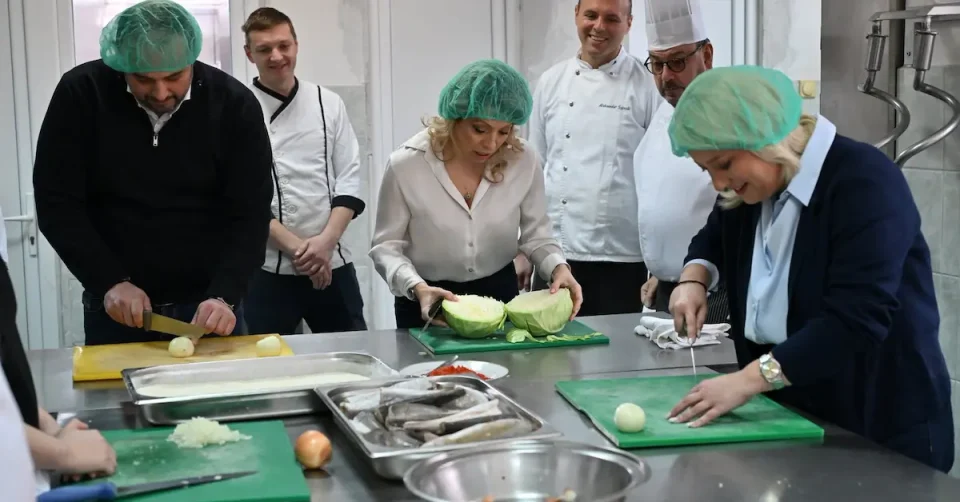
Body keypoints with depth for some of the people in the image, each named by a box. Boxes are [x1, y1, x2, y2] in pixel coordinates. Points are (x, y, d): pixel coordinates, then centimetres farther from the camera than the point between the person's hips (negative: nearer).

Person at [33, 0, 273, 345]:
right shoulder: (80, 95, -9)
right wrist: (109, 282, -17)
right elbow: (56, 203, -7)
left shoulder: (234, 105, -9)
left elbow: (250, 214, -9)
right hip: (115, 307, 0)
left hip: (208, 305, 0)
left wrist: (224, 296, -22)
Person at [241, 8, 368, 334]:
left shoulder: (328, 103, 6)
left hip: (332, 262, 3)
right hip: (268, 269, -3)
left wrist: (326, 241, -11)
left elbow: (349, 179, 4)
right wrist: (295, 247, -15)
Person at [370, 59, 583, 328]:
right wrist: (417, 288, -27)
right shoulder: (406, 165, -17)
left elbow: (535, 234, 1)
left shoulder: (524, 161, -11)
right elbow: (386, 246, -11)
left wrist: (558, 267, -18)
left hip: (499, 295, 1)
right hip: (426, 305, -1)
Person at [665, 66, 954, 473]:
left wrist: (749, 378, -32)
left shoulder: (865, 182, -22)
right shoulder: (752, 186, 5)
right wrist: (694, 279, 1)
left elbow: (855, 319, -30)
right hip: (792, 412, 7)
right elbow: (714, 238, 24)